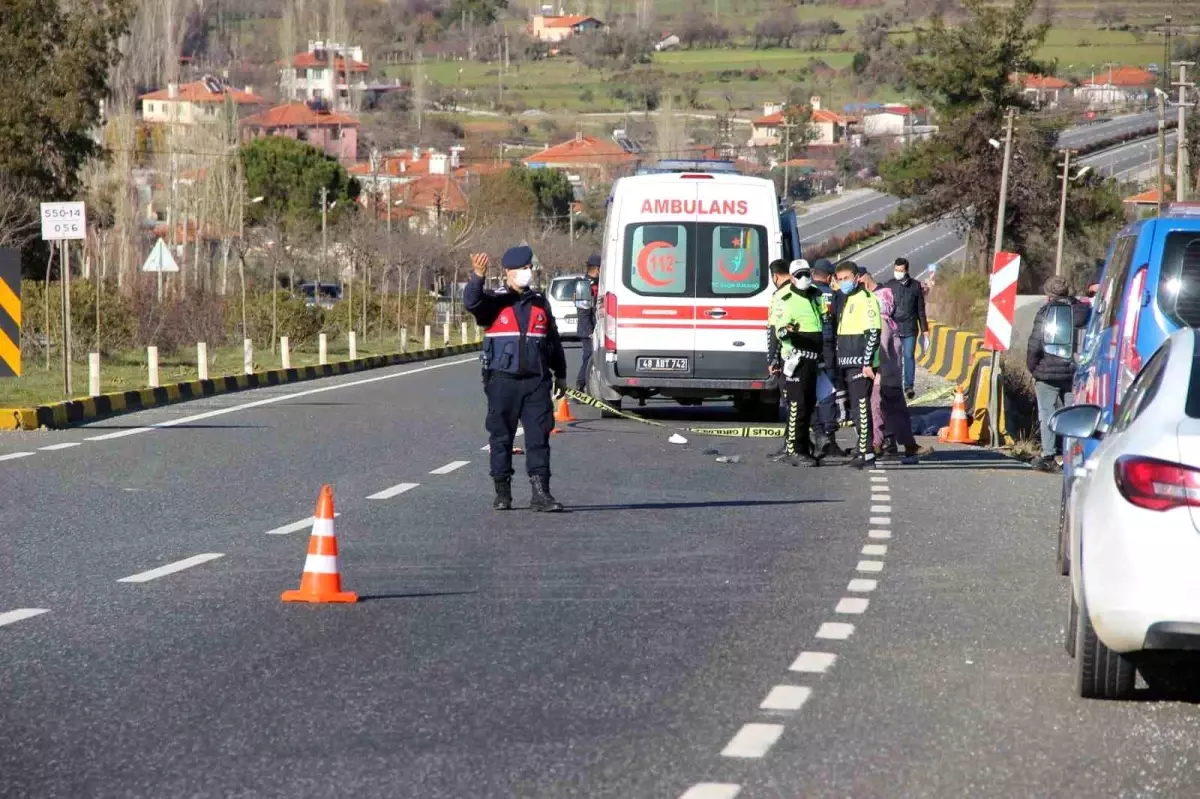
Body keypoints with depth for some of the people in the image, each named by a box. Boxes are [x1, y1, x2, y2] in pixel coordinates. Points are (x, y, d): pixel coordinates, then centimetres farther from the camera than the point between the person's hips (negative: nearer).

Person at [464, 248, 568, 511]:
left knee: (539, 437, -3)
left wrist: (560, 374, 26)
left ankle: (541, 493, -4)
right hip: (502, 380, -3)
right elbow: (471, 302, -20)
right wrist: (478, 278, -38)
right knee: (501, 438, 3)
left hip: (536, 381, 3)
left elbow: (553, 341, 22)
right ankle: (502, 493, 12)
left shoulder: (540, 303, 14)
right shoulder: (495, 302, 2)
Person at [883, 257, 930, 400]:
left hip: (910, 328, 0)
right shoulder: (888, 286, 4)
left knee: (909, 356, -5)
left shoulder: (915, 286, 6)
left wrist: (924, 329, 11)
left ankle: (909, 386, -1)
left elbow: (921, 310, 11)